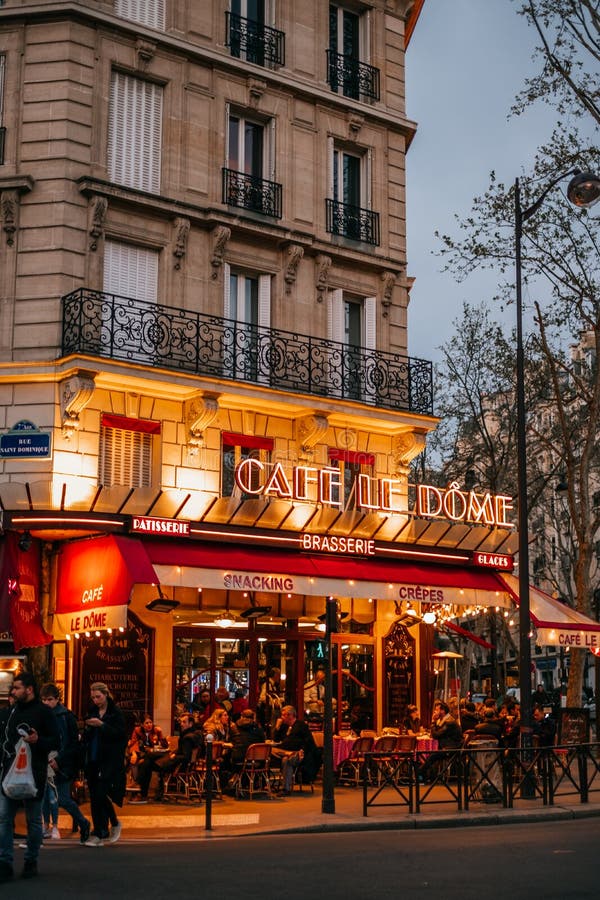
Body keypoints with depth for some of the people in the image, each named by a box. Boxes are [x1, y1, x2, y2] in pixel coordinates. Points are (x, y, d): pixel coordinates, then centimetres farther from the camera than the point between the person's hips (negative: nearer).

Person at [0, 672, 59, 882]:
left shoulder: (43, 712, -5)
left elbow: (56, 742, -7)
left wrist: (38, 740, -25)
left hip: (33, 775, -5)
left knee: (33, 819, 6)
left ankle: (31, 861, 16)